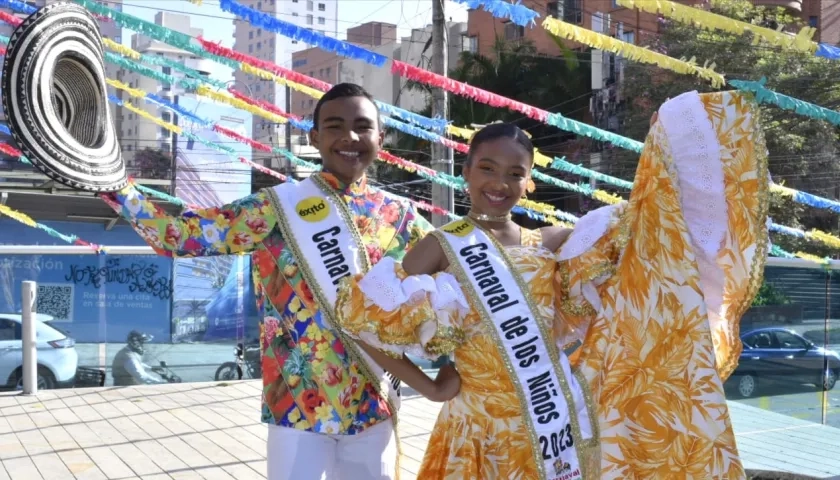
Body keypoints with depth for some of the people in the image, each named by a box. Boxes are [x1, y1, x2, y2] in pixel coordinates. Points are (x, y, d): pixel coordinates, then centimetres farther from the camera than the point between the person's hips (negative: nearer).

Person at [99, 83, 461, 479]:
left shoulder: (398, 217, 3)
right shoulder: (277, 208, -5)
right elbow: (184, 236, -7)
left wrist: (446, 375, -3)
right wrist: (115, 187, -19)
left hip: (374, 406, 3)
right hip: (297, 403, -3)